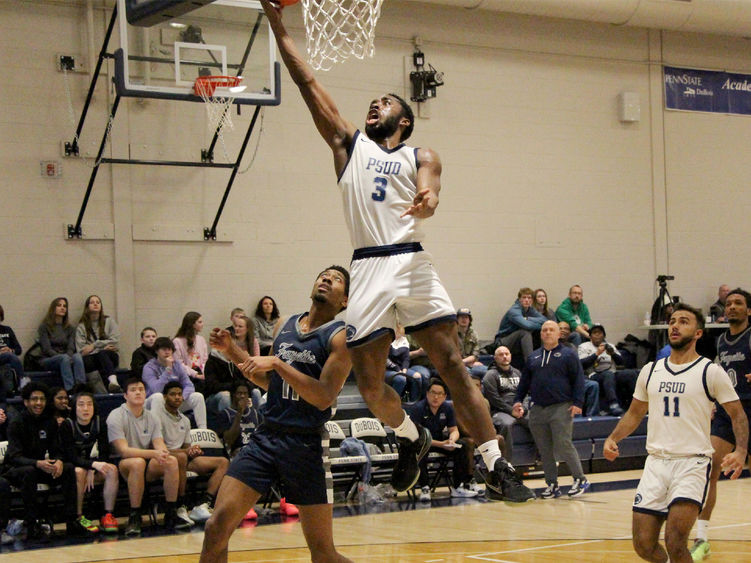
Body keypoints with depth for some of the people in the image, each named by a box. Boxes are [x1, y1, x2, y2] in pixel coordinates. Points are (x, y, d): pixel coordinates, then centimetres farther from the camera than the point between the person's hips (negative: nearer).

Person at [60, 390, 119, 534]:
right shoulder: (67, 425, -14)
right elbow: (71, 457, -23)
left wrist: (92, 471, -24)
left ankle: (108, 515, -25)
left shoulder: (99, 424, -2)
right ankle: (78, 517, -28)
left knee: (112, 470, -24)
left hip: (93, 469, 4)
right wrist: (93, 464, -40)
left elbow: (104, 455, -5)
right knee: (79, 472, -37)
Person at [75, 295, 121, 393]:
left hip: (109, 356, 0)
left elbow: (115, 341, 3)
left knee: (102, 354, -36)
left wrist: (94, 345, -4)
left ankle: (113, 381, -62)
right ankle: (112, 380, -57)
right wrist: (103, 347, -8)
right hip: (91, 358, 0)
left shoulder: (109, 321, 15)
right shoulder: (81, 326, 13)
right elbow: (81, 349, 0)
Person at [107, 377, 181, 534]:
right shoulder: (116, 417, -8)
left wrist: (163, 453, -27)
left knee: (172, 461, -23)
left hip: (148, 469, 5)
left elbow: (160, 446, 0)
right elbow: (124, 450, -18)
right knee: (138, 462, -38)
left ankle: (171, 514, -19)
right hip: (123, 466, -5)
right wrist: (153, 453, -31)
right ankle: (134, 518, -32)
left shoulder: (152, 418, 11)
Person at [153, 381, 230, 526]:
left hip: (184, 458, 8)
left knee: (223, 462, -7)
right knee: (181, 458, -43)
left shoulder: (185, 420, 22)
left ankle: (203, 505, -26)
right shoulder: (157, 415, -4)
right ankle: (181, 508, -36)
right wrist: (186, 451, -20)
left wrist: (193, 450, -2)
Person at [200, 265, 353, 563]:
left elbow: (324, 398, -17)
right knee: (217, 526, -8)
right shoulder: (284, 326, 13)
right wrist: (232, 350, 13)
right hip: (266, 436, 5)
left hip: (306, 445, -5)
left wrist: (277, 363, -21)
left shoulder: (341, 337, -6)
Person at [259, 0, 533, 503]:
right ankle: (411, 438, 29)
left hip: (412, 263, -2)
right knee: (369, 382, 0)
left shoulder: (420, 157, 14)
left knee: (452, 364, -9)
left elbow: (429, 195, -6)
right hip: (368, 269, 2)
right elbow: (308, 83, 15)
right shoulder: (349, 144, 19)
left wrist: (425, 202, -31)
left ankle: (498, 468, -9)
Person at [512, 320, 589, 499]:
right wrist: (518, 401, 11)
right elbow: (524, 381, 23)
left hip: (561, 408, -5)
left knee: (563, 445, -12)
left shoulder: (568, 355, 4)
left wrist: (577, 403, -11)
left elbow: (578, 380, -1)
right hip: (537, 410, 5)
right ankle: (552, 485, 12)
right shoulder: (533, 357, 17)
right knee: (545, 450, 5)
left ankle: (580, 479, 2)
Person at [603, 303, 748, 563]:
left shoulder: (711, 372, -2)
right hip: (656, 462, 5)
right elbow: (635, 413, 22)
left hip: (693, 462, -5)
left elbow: (738, 415, -1)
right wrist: (613, 438, 4)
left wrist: (740, 451, -18)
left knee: (675, 542, -20)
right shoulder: (650, 371, 12)